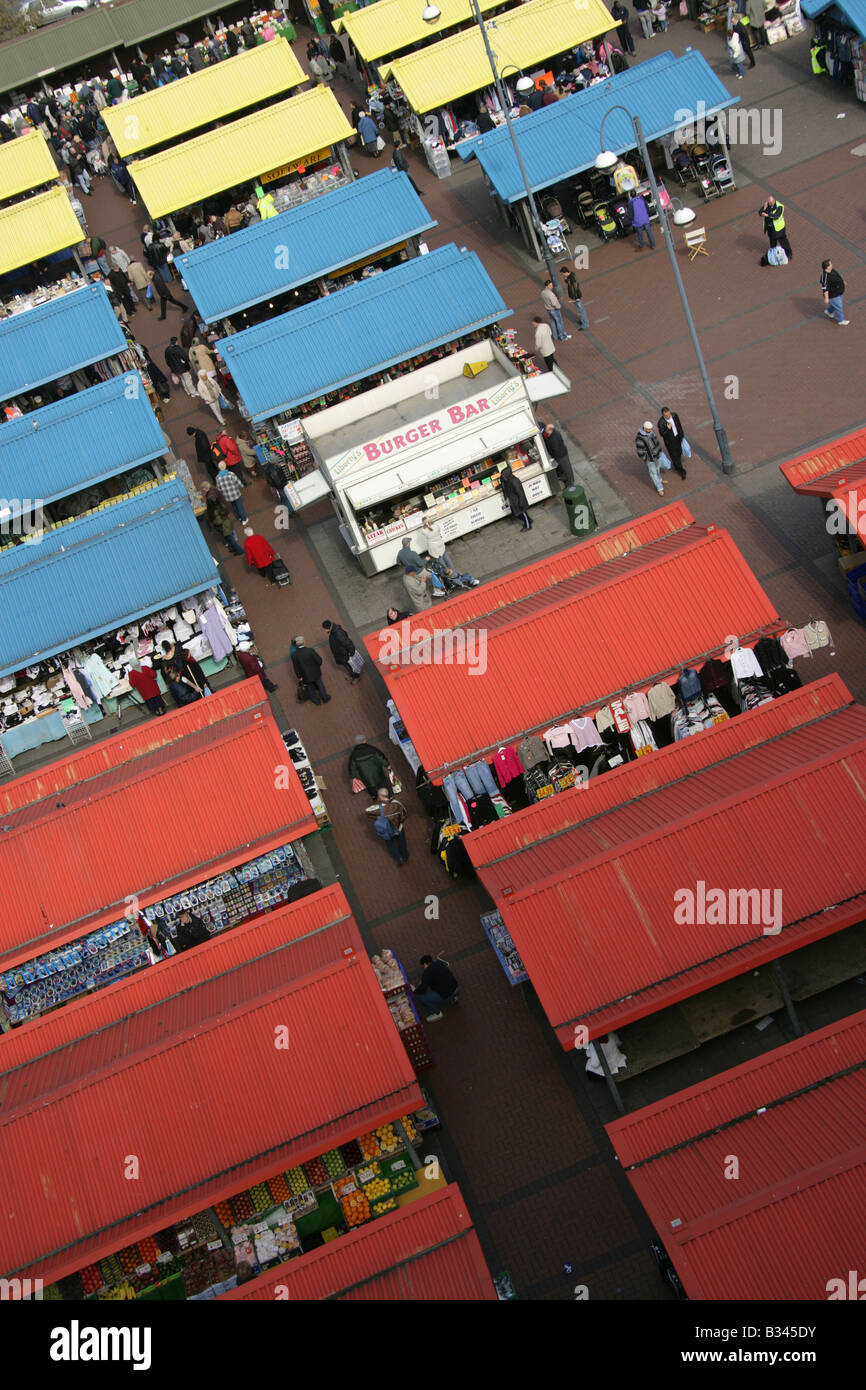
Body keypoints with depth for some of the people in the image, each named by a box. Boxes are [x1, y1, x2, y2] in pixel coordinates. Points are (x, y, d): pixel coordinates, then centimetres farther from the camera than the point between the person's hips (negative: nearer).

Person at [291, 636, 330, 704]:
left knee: (310, 687, 27)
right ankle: (325, 698, 44)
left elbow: (296, 668, -14)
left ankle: (316, 700, 47)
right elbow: (319, 660, -21)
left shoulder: (294, 655, -25)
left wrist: (299, 676, 3)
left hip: (306, 675, 1)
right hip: (316, 672, -1)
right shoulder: (310, 650, -28)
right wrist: (319, 665, 3)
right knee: (320, 684, 26)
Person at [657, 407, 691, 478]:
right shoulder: (661, 422, -29)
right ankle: (681, 470, 28)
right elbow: (662, 434, -21)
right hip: (669, 441, -5)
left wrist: (682, 436, 11)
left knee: (679, 453, 23)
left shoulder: (674, 415, -14)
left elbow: (679, 426, 1)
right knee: (674, 456, 8)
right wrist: (668, 429, -40)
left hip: (678, 437, 5)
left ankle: (676, 466, 50)